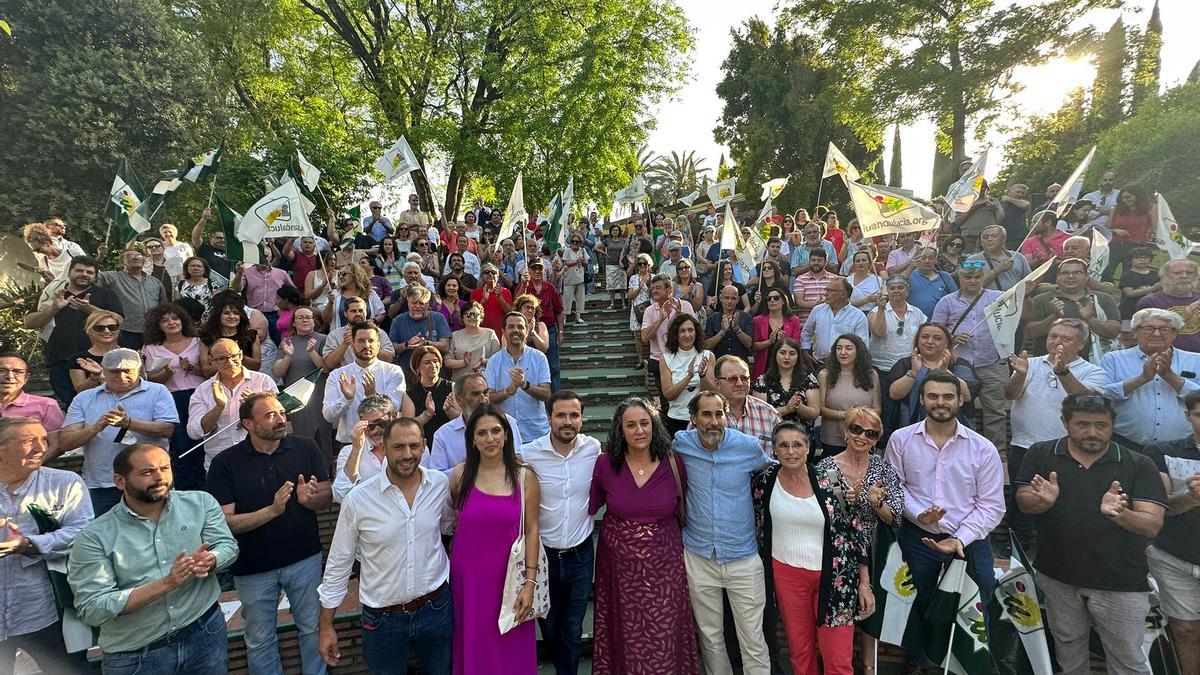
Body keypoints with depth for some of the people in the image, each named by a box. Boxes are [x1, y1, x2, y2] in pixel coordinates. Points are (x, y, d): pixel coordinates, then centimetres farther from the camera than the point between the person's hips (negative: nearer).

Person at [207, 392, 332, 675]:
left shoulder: (305, 447, -10)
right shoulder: (225, 463, -13)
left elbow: (327, 497, -5)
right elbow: (226, 522, -16)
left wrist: (309, 499, -27)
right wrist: (272, 510, -29)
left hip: (305, 558, 1)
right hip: (254, 567, -1)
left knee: (313, 629, 17)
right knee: (260, 641, 18)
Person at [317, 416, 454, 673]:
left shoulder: (441, 485, -9)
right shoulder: (358, 500, -16)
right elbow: (338, 563, -5)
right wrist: (325, 626, -2)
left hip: (437, 606, 2)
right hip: (383, 618, -2)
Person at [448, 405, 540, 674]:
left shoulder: (525, 477, -6)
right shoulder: (461, 474, -4)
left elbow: (531, 530, -5)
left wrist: (530, 582, -7)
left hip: (508, 575, -1)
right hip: (468, 574, 1)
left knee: (511, 649, 11)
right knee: (473, 645, 15)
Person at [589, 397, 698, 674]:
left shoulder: (673, 464, -6)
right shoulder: (605, 464, -7)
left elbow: (683, 512, 6)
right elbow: (588, 508, 2)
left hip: (664, 565, 0)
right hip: (619, 565, 0)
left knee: (664, 637, 7)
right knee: (627, 635, 13)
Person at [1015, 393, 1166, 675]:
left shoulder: (1139, 465, -6)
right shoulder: (1041, 454, -4)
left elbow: (1153, 524, -12)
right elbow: (1024, 502, -7)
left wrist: (1120, 514, -33)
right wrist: (1044, 501, -29)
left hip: (1120, 584, -1)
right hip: (1058, 577, 2)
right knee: (1068, 650, 22)